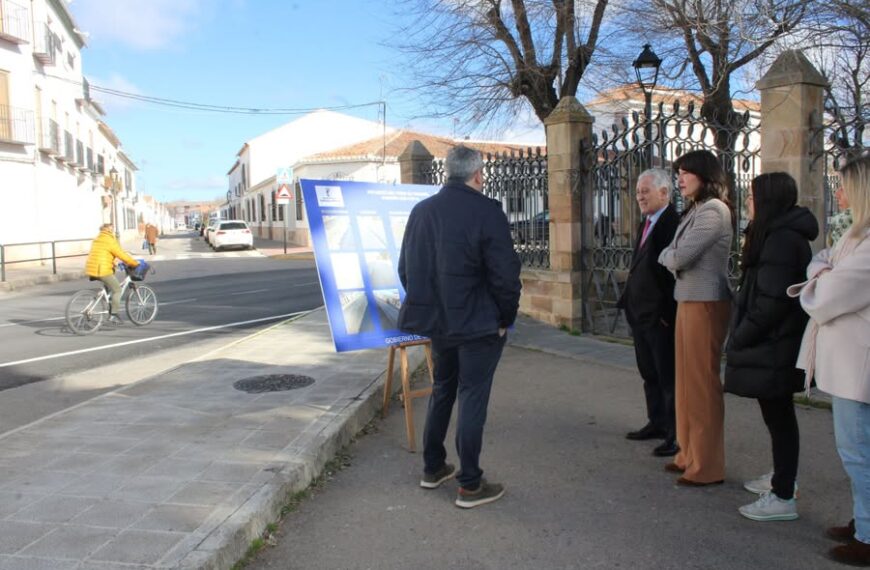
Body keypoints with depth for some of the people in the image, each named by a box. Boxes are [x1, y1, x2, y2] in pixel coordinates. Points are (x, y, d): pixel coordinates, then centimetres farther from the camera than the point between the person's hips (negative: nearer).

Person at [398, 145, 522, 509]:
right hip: (478, 325, -6)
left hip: (437, 321, 6)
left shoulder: (421, 210, 4)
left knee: (442, 391, 20)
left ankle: (432, 469, 31)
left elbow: (406, 268, 10)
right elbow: (505, 274, -17)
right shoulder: (486, 212, -15)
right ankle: (470, 486, 11)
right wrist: (505, 318, -4)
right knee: (472, 399, 3)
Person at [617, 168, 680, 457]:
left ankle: (677, 433, 10)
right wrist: (629, 301, 13)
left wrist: (666, 312, -21)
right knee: (649, 374, 18)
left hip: (661, 316, -9)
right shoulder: (646, 224, 14)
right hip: (640, 313, 9)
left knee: (669, 376, 0)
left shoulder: (674, 224, -16)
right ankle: (657, 422, 31)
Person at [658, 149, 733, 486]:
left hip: (705, 304, -10)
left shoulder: (712, 211, -14)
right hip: (688, 301, 10)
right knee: (687, 381, 14)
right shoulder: (696, 210, 18)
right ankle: (690, 453, 26)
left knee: (702, 383, -3)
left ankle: (707, 466, 7)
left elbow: (678, 258, -19)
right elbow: (677, 256, 14)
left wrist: (665, 256, 1)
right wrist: (672, 257, -7)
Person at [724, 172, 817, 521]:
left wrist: (739, 339, -15)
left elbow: (771, 301, -25)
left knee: (778, 416, -3)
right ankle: (781, 477, 35)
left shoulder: (781, 240, -20)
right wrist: (742, 337, 15)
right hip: (774, 346, 11)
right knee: (778, 414, 20)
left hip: (773, 348, -11)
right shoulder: (779, 235, 15)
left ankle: (783, 498, 6)